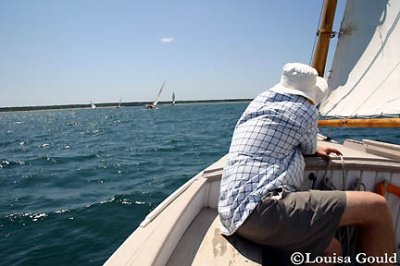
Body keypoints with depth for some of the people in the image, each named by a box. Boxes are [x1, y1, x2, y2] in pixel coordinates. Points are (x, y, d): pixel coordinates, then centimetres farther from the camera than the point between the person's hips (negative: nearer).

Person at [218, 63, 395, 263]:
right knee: (376, 206, -7)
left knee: (330, 248, 18)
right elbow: (309, 149, 20)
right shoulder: (305, 110, 1)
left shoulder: (258, 100, 22)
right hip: (260, 208, -9)